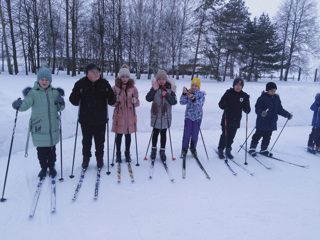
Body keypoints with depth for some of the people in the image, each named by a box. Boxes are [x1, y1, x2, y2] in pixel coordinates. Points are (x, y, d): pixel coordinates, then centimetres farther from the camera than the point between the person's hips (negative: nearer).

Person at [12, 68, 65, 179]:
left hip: (53, 128, 2)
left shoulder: (55, 92, 3)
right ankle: (43, 168, 31)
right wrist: (19, 105, -41)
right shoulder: (33, 93, -6)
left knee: (52, 149, 15)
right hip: (39, 129, -2)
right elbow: (26, 104, -20)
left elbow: (60, 108, 10)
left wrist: (61, 104, -11)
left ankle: (51, 167, 36)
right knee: (41, 151, 9)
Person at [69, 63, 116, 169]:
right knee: (86, 140, 13)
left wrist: (111, 98, -18)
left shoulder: (104, 83, 0)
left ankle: (99, 157, 31)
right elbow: (74, 101, 0)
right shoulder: (80, 84, -4)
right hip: (85, 119, 0)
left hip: (100, 119, 1)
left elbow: (111, 101, 4)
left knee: (100, 140, 12)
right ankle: (86, 157, 34)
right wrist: (75, 97, -22)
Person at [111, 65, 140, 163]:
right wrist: (117, 100, -18)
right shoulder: (115, 88, -1)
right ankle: (118, 153, 23)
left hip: (130, 115, 1)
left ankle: (127, 153, 26)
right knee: (119, 135, 5)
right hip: (119, 115, -1)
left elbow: (137, 103, 7)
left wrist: (135, 101, -15)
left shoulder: (133, 88, 4)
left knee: (128, 135, 10)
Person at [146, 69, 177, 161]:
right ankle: (154, 150, 29)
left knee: (163, 133, 8)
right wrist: (154, 90, -20)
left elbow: (174, 102, -3)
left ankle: (162, 151, 21)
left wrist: (166, 95, -17)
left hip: (165, 115, 0)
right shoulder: (154, 87, -2)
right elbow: (148, 99, -9)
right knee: (155, 132, 12)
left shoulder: (170, 88, -2)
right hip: (156, 115, 0)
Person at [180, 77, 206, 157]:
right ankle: (185, 148, 18)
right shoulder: (188, 93, -4)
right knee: (187, 133, 1)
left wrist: (193, 99, -33)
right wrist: (184, 93, -26)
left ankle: (193, 148, 27)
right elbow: (182, 102, -13)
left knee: (195, 133, 8)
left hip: (198, 116, 0)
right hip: (188, 116, 0)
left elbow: (200, 105, -19)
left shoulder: (201, 94, -6)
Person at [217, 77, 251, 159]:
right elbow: (221, 104, -2)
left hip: (236, 120, 3)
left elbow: (246, 110, 5)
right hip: (226, 119, -3)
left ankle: (228, 150, 26)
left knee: (231, 136, 10)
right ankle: (220, 150, 16)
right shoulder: (228, 93, -5)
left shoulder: (244, 96, 3)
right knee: (225, 135, 0)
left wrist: (247, 109, -18)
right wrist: (225, 105, -23)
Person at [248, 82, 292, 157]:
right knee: (258, 135, 2)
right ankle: (252, 148, 14)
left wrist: (287, 114, 7)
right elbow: (257, 109, -17)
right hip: (262, 122, -6)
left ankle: (264, 149, 25)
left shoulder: (276, 98, 10)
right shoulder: (262, 98, -11)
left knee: (267, 137, 13)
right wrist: (261, 112, -36)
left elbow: (280, 109, 16)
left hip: (271, 123, 6)